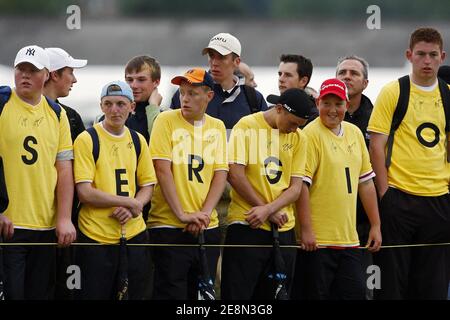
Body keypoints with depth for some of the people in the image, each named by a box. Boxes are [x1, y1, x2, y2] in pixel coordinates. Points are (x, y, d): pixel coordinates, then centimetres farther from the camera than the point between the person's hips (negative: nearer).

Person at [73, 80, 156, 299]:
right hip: (96, 237, -5)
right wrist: (130, 202, -10)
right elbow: (85, 192, -12)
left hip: (134, 234, 5)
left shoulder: (138, 141, 10)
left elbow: (147, 185, 13)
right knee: (95, 295, -1)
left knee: (134, 294, 8)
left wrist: (132, 209, -8)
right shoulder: (87, 140, -6)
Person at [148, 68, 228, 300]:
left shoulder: (217, 127, 10)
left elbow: (221, 174, 4)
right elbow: (162, 170, -9)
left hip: (207, 228, 4)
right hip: (169, 226, -4)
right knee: (171, 293, -6)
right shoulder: (166, 121, -2)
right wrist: (182, 215, -15)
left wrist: (204, 214, -10)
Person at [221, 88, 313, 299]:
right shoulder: (247, 126, -4)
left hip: (283, 229, 5)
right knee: (237, 293, -5)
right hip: (246, 226, -5)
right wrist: (271, 213, -9)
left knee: (276, 294, 7)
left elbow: (296, 187, 4)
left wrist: (268, 209, -15)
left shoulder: (298, 138, 8)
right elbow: (235, 174, -10)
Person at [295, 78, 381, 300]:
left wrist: (375, 225, 16)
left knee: (354, 293, 4)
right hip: (317, 240, -6)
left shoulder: (354, 133, 12)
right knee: (317, 294, -4)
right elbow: (302, 184, -14)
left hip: (349, 240, 7)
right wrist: (306, 230, -19)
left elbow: (365, 182, 18)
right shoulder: (311, 134, -9)